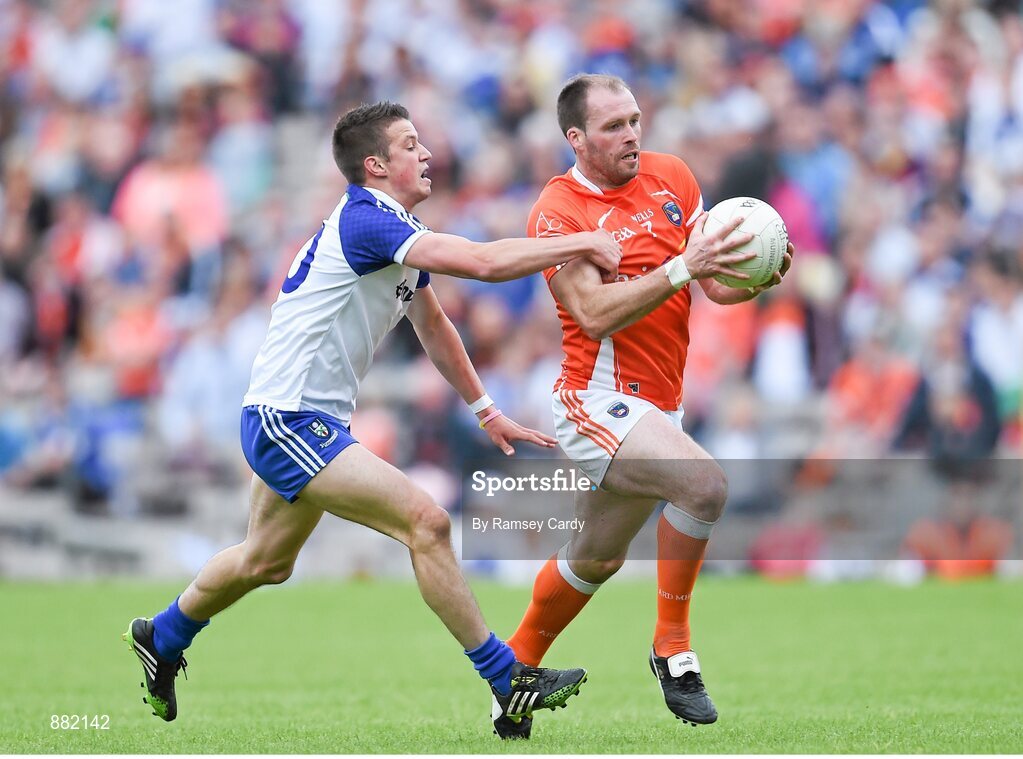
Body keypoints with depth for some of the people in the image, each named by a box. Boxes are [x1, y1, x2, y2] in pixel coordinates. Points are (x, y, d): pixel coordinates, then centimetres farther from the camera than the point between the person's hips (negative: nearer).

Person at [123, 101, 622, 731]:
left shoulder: (400, 232, 11)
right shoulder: (364, 221, -21)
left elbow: (433, 325, 26)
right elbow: (482, 262, -31)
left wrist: (487, 411, 25)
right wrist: (583, 244, -24)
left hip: (309, 423, 11)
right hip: (287, 420, -11)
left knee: (266, 563, 27)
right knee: (426, 520, -19)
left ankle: (161, 638, 49)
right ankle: (510, 684, -14)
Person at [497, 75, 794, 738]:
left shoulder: (672, 177, 6)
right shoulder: (558, 212, -12)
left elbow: (716, 284, 6)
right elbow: (596, 312, -23)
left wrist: (756, 278, -16)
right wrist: (682, 267, -31)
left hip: (657, 408, 7)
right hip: (599, 403, -7)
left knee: (596, 560, 20)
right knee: (704, 482, -29)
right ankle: (673, 646, -14)